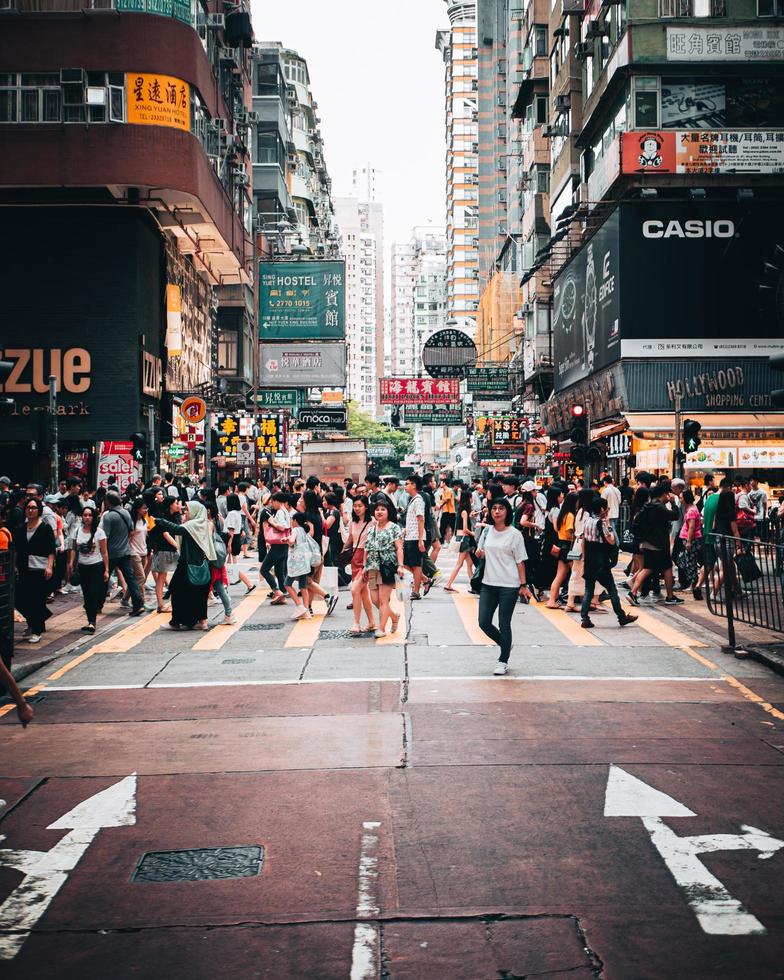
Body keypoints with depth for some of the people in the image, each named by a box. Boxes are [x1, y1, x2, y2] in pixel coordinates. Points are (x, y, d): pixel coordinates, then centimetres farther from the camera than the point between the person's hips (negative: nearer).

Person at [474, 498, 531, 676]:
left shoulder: (514, 534, -5)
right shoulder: (487, 531, 8)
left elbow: (520, 561, -3)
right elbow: (480, 554, 20)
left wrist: (523, 585, -5)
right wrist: (479, 553, -5)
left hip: (509, 586, -5)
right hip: (488, 584, 5)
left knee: (504, 624, 0)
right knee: (484, 622, 3)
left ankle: (503, 661, 13)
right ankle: (506, 645, 28)